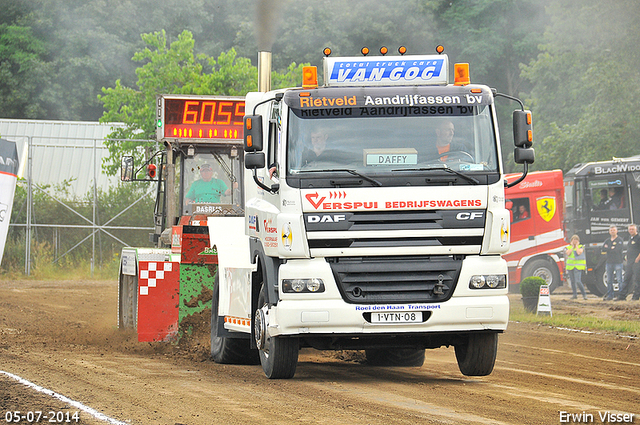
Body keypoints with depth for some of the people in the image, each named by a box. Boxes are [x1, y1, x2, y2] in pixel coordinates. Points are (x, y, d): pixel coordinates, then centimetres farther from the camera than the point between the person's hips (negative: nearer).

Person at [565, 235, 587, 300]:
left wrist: (576, 246, -5)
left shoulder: (581, 247, 3)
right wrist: (572, 246, -3)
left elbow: (579, 253, -16)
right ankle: (575, 294, 15)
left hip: (578, 267, -4)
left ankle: (584, 294, -4)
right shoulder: (568, 247, 11)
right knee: (572, 281, 5)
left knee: (578, 281, -15)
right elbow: (568, 253, -7)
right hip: (570, 266, 4)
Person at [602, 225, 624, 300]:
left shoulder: (619, 240, -1)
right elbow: (603, 249, 3)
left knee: (619, 280, -8)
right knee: (609, 280, 5)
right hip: (609, 262, 5)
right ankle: (610, 295, 9)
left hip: (618, 262, -5)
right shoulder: (607, 240, 16)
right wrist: (611, 248, -8)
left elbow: (617, 250, -14)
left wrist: (608, 248, -4)